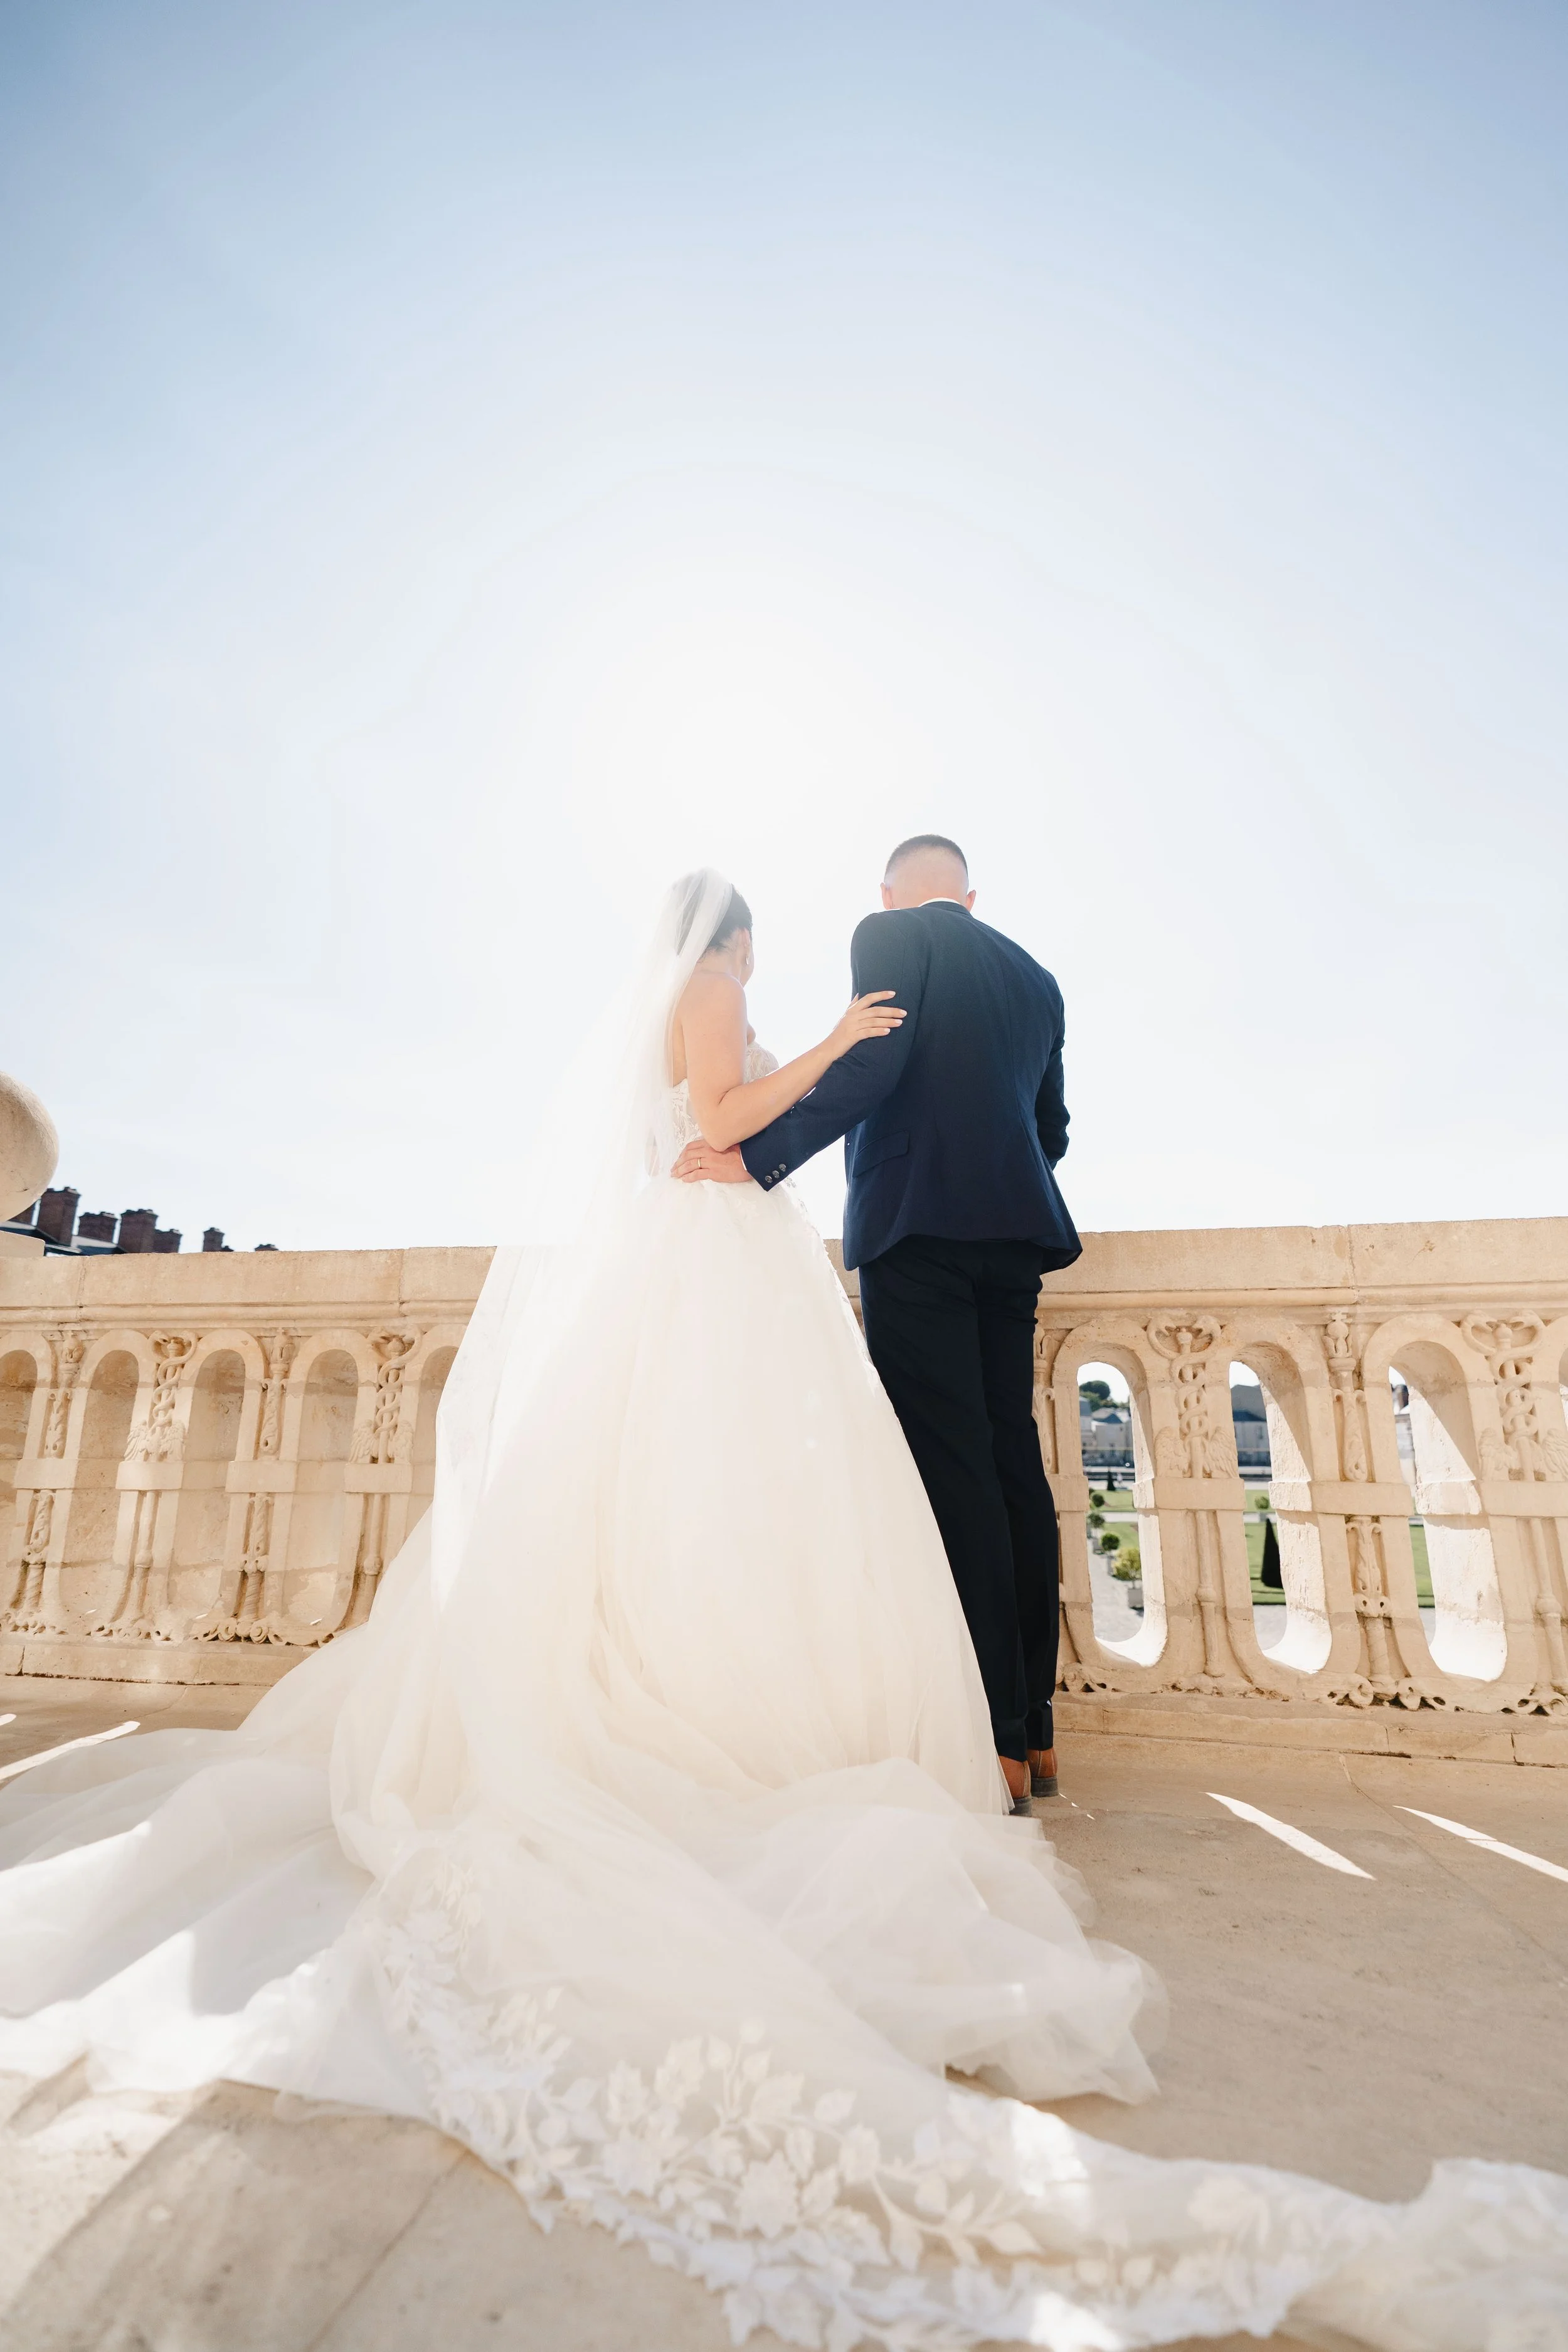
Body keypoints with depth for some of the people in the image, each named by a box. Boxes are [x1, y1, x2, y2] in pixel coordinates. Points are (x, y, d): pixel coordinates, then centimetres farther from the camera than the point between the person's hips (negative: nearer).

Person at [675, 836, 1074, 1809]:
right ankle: (1035, 1730, 14)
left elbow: (869, 1066, -12)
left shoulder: (890, 934, 4)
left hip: (917, 1220, -7)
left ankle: (993, 1741, -5)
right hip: (1014, 1228, 7)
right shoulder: (1036, 978, 23)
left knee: (951, 1465, -8)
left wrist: (762, 1154, -11)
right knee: (1012, 1459, 7)